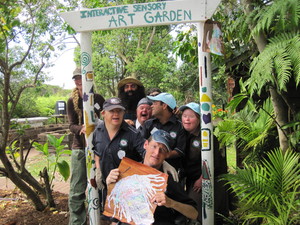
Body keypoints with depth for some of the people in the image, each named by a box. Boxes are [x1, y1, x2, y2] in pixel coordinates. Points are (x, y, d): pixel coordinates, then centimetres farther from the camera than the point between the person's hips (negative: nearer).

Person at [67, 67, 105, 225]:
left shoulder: (99, 99, 4)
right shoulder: (72, 101, 4)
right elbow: (72, 125, -5)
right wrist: (80, 129, -27)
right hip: (79, 148, 0)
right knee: (76, 191, -2)